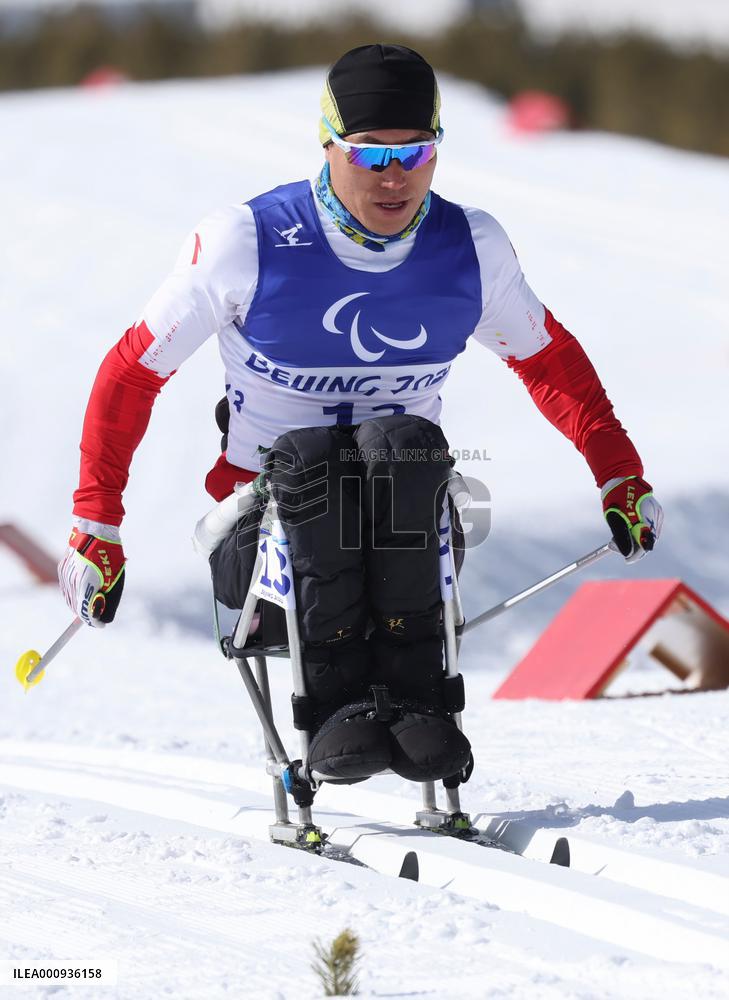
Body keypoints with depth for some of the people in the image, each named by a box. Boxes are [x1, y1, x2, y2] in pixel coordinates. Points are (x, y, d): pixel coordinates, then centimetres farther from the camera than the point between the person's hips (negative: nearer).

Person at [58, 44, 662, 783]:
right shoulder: (247, 243, -9)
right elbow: (132, 371, -1)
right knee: (307, 455, -35)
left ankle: (412, 695, -32)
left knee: (404, 442, -32)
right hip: (268, 520, -2)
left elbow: (547, 358, 17)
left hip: (404, 534, 2)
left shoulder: (470, 249, -1)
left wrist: (619, 477, 9)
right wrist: (95, 527, -4)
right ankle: (335, 700, -33)